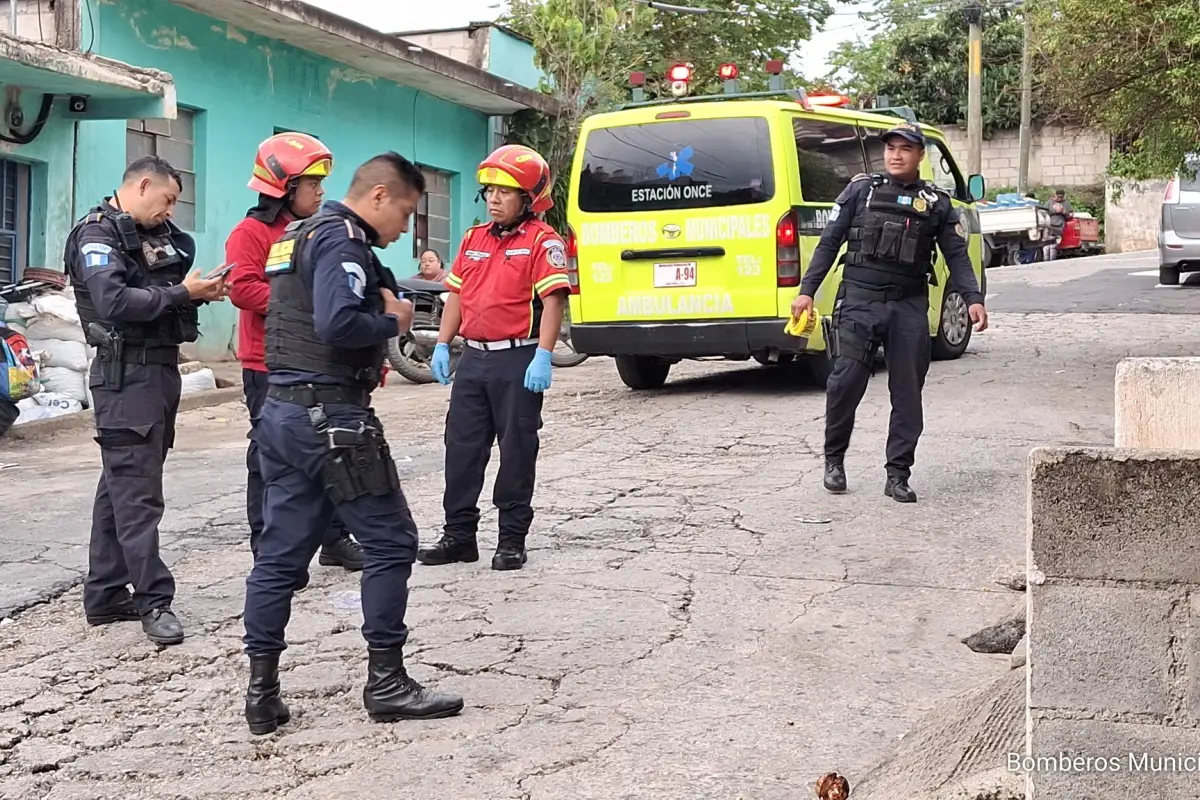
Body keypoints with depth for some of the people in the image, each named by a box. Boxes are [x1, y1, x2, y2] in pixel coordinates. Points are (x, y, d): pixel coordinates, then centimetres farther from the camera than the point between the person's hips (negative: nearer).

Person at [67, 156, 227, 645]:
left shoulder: (156, 235, 17)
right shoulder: (98, 235, -9)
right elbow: (113, 301, -23)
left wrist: (200, 291, -2)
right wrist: (182, 293, -18)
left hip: (162, 368, 9)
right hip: (126, 374, -9)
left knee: (121, 485, 12)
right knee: (137, 492, -9)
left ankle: (105, 596, 19)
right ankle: (154, 601, -8)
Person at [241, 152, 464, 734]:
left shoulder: (297, 236, 20)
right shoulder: (343, 239, -12)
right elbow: (337, 323, -27)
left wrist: (386, 300, 6)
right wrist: (392, 322, -9)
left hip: (281, 410, 10)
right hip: (331, 416, -10)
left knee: (280, 553, 10)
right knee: (390, 542, 1)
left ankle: (262, 693, 13)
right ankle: (386, 684, 8)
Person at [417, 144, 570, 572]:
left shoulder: (542, 240, -7)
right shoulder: (474, 239, 14)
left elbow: (552, 301, -14)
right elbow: (457, 295, 19)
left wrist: (543, 357, -22)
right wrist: (442, 346, 12)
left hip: (518, 361, -7)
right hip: (473, 357, 7)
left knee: (516, 451, 2)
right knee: (462, 446, 9)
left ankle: (512, 539, 11)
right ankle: (459, 534, 18)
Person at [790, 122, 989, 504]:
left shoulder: (937, 203, 10)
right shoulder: (860, 191, 7)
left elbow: (957, 255, 9)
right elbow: (828, 244, 7)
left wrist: (973, 299, -6)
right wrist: (806, 290, -1)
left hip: (909, 307, 2)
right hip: (859, 300, -1)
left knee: (908, 393, 1)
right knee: (845, 382, -8)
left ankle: (898, 475, 9)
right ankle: (834, 459, 13)